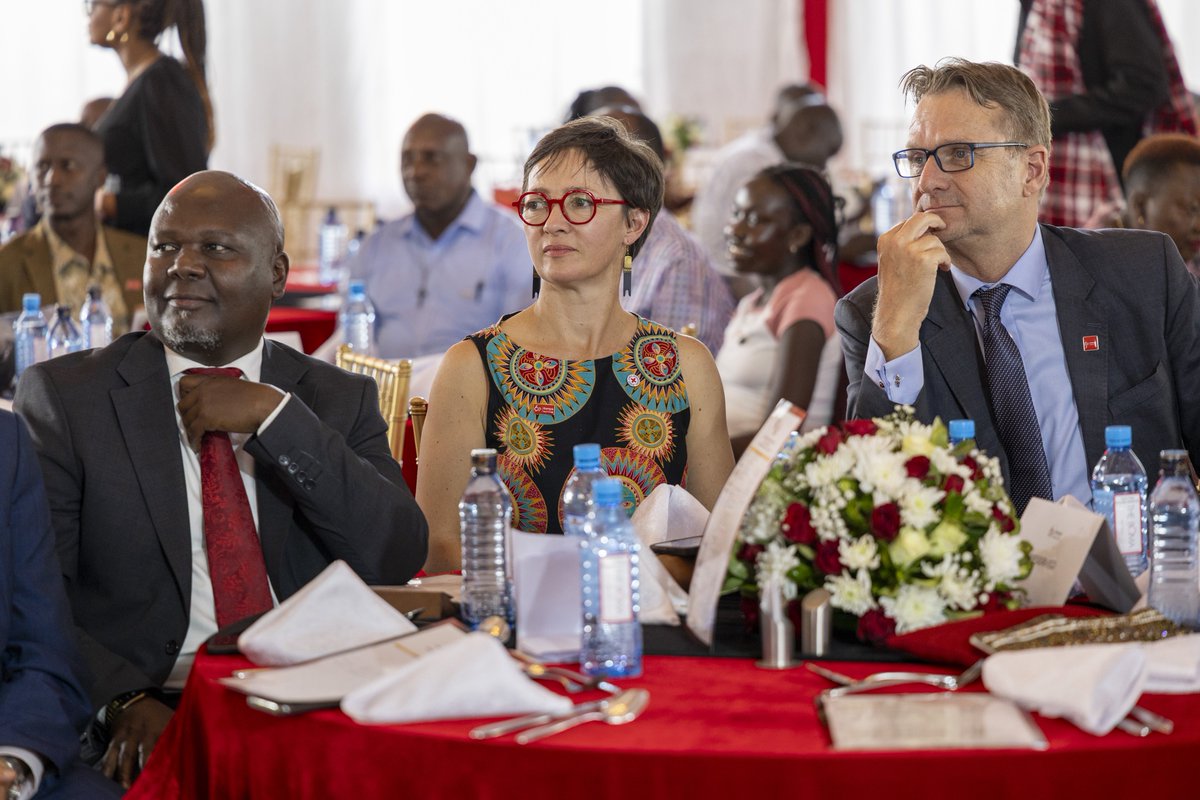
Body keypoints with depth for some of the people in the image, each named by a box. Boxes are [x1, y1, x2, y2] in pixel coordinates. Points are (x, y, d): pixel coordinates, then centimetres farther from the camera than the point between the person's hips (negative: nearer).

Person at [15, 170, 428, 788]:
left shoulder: (339, 400, 14)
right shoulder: (62, 395, 7)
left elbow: (398, 561, 0)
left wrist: (272, 416, -6)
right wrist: (126, 702, -18)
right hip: (149, 727, -2)